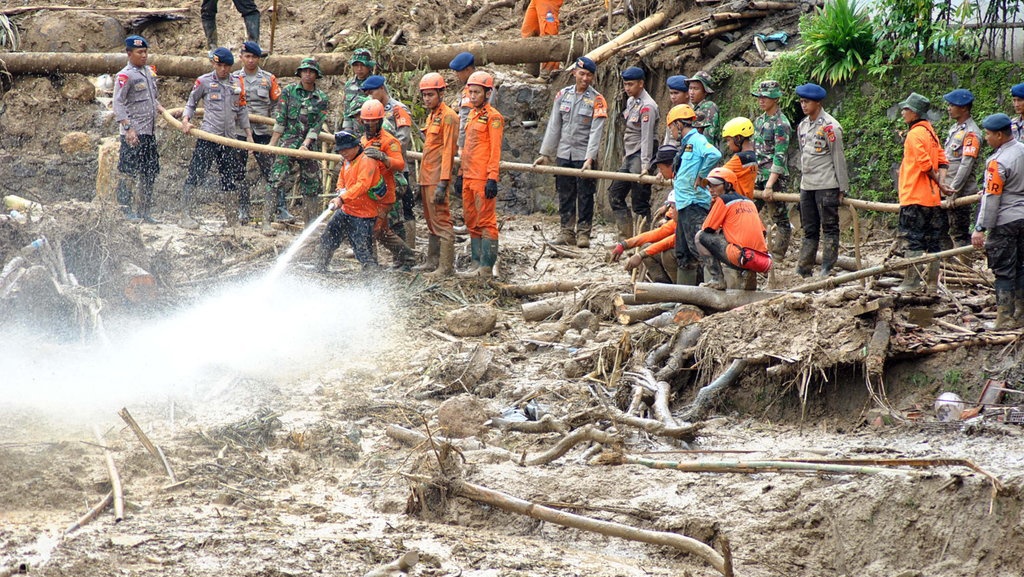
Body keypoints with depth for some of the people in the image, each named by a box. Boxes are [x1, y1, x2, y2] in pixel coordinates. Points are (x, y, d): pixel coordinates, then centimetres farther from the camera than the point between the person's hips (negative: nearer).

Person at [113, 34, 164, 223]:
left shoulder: (149, 72, 15)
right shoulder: (125, 76, -10)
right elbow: (118, 103, -15)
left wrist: (161, 109, 11)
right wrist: (128, 128, -22)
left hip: (149, 131, 8)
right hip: (133, 133, -8)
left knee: (150, 172, 10)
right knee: (129, 171, -7)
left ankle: (145, 211, 18)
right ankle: (125, 207, 1)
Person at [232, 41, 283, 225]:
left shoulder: (269, 79, 7)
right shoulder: (233, 78, 7)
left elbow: (276, 104, 9)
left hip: (262, 132, -1)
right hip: (239, 132, 1)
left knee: (270, 171, -5)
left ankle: (281, 209, -6)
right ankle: (243, 211, 11)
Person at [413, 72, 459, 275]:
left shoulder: (448, 117, -11)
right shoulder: (431, 116, 18)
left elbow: (448, 151, -17)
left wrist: (443, 182, -22)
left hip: (437, 177, -10)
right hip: (426, 177, 10)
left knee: (441, 221, -10)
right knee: (431, 221, 16)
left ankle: (446, 265, -11)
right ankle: (432, 261, 23)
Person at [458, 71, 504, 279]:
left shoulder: (493, 117, -8)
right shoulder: (472, 115, 17)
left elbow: (495, 150, -13)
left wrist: (492, 178, -18)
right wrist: (462, 173, 21)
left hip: (483, 177, -9)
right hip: (469, 176, 9)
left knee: (486, 221, -7)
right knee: (472, 221, 12)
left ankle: (487, 267, -7)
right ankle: (477, 263, 18)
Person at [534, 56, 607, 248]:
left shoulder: (597, 100, -5)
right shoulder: (563, 95, 7)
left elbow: (595, 132, -12)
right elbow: (553, 126, 9)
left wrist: (589, 159, -21)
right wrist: (545, 153, 5)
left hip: (584, 155, -4)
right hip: (564, 154, 4)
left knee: (585, 196, -1)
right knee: (565, 195, 7)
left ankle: (583, 233, 5)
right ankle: (567, 232, 13)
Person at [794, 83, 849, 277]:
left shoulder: (829, 126, -9)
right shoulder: (802, 126, 13)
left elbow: (838, 158, -9)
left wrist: (842, 188, -10)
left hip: (826, 185, -8)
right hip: (807, 186, 8)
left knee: (830, 228, -2)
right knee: (809, 230, 11)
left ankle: (827, 271, -3)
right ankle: (803, 270, 13)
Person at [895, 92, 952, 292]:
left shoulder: (915, 134, -12)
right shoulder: (930, 132, 15)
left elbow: (925, 164, -18)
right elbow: (942, 161, 12)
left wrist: (939, 184, -6)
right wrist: (940, 184, 0)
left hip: (915, 197, -9)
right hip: (933, 197, 9)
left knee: (913, 240, -6)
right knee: (933, 241, 9)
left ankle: (912, 281, -7)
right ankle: (933, 281, 11)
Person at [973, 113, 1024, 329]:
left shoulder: (998, 162, -19)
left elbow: (991, 198, -19)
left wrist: (980, 228, -16)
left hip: (1005, 221, -8)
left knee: (1004, 271, -1)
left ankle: (1005, 318, 1)